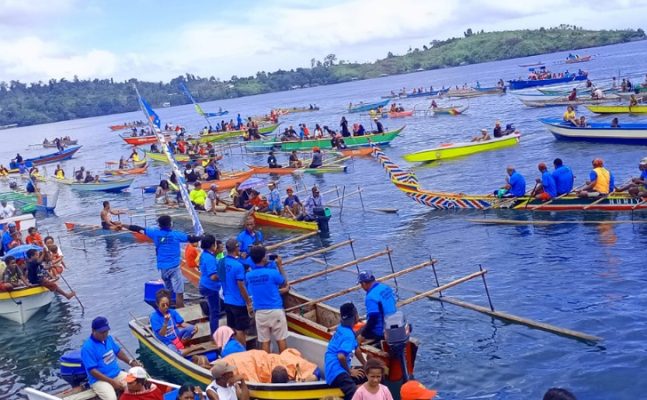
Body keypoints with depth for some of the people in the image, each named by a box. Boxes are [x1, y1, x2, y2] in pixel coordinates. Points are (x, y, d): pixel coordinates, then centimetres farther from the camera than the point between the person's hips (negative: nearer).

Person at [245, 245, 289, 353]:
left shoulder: (248, 276, 0)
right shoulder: (272, 272, -12)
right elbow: (285, 284, 6)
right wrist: (280, 266, 10)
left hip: (260, 312, 3)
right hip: (275, 310, -3)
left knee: (264, 341, 9)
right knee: (281, 339, 8)